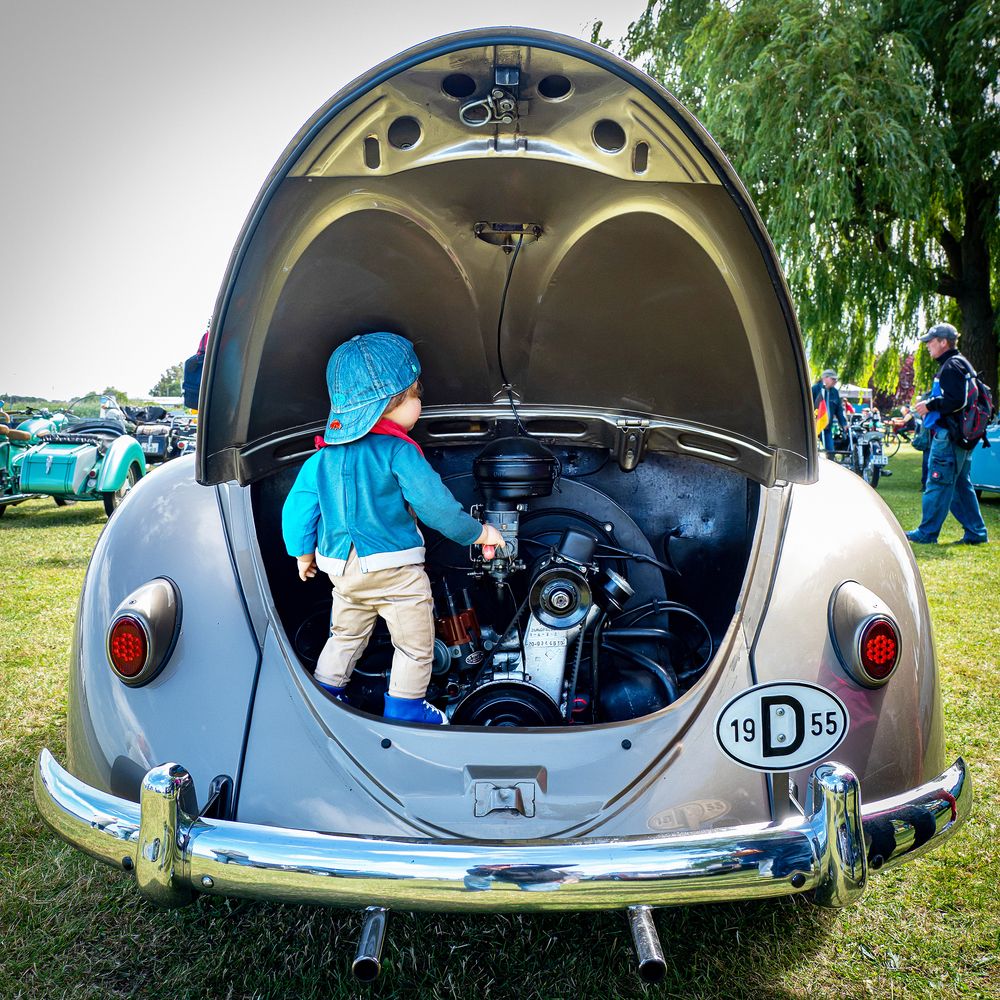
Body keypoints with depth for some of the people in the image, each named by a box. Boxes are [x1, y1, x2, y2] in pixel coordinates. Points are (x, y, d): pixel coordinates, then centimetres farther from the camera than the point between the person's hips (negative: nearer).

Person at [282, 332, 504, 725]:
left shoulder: (324, 455, 2)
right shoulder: (398, 452, -17)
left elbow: (297, 507, 6)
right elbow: (436, 506, -21)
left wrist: (304, 553, 20)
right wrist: (480, 533, -7)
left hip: (342, 569, 7)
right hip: (395, 571, -6)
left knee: (345, 636, 25)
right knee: (415, 646, 12)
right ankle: (405, 712, 22)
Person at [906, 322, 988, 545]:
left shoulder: (952, 366, -14)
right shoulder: (959, 364, 19)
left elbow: (956, 401, -24)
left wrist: (930, 405, -14)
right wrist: (930, 404, 14)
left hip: (948, 436, -11)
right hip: (960, 436, 11)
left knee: (938, 484, -6)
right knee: (960, 485, 14)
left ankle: (926, 533, -1)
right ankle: (976, 532, 18)